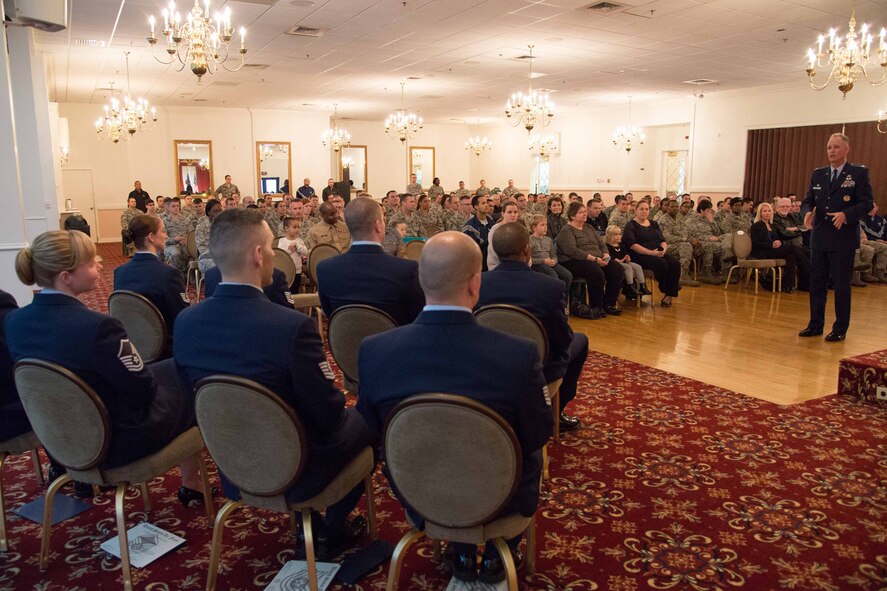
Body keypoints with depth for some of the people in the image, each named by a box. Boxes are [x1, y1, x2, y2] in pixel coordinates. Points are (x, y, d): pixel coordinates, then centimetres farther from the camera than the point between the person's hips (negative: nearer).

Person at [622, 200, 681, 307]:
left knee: (675, 263, -21)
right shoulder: (631, 226, 0)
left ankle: (669, 295, -19)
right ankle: (666, 290, -9)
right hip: (639, 256, -6)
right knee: (662, 264, -32)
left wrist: (663, 249, -7)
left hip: (658, 254, 6)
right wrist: (651, 252, -21)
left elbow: (662, 240, 17)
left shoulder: (654, 224, 21)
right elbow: (632, 245, -13)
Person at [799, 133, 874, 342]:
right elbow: (808, 200, 12)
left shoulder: (859, 173, -3)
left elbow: (866, 203, -8)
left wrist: (846, 215, -24)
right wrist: (808, 212, -10)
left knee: (841, 285, 2)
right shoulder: (818, 174, 11)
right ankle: (815, 324, 20)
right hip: (819, 237, 5)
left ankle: (840, 329, 11)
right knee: (816, 283, 10)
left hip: (843, 238, -5)